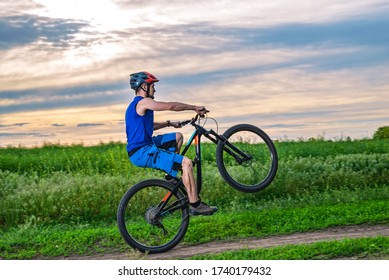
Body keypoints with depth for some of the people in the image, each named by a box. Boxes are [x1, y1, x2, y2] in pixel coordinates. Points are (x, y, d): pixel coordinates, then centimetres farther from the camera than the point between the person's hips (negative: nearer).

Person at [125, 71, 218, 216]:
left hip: (140, 149, 11)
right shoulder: (143, 102, -14)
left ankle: (171, 174, 21)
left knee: (178, 136, 23)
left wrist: (169, 123, 26)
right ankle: (195, 205, -16)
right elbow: (170, 106, -17)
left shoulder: (135, 105, 18)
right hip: (142, 152, -11)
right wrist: (195, 108, -8)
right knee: (186, 162, -18)